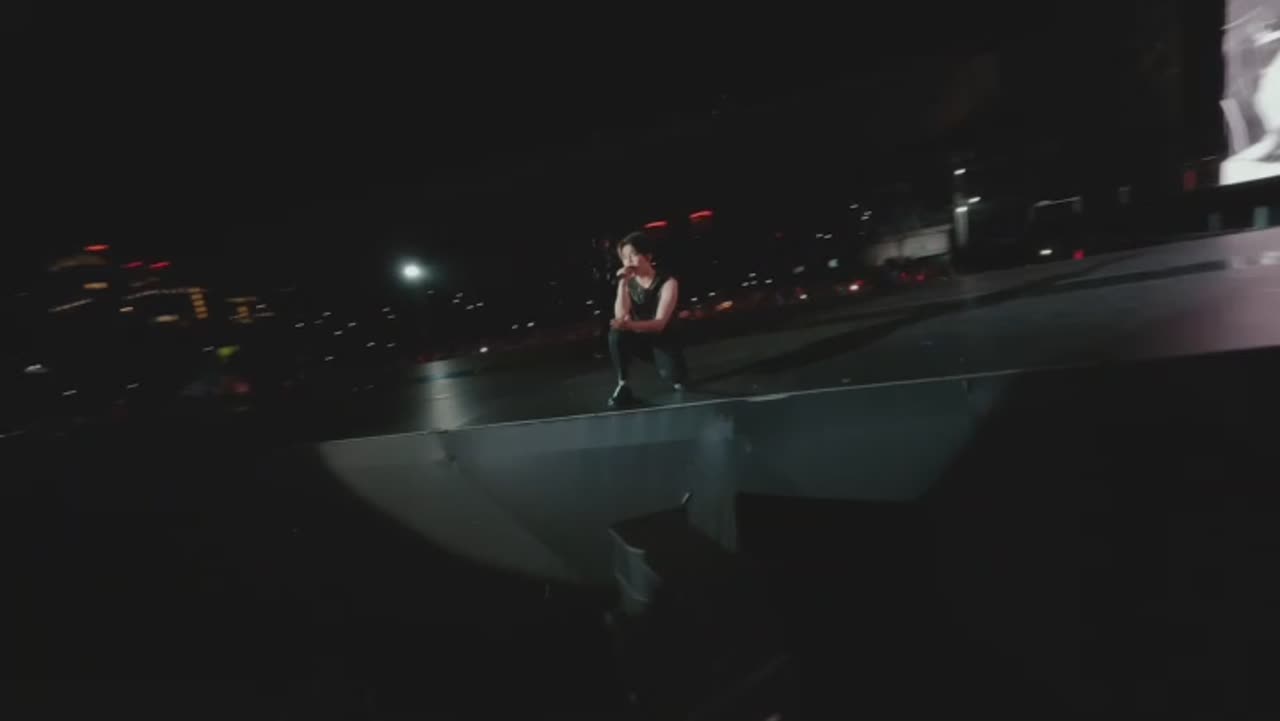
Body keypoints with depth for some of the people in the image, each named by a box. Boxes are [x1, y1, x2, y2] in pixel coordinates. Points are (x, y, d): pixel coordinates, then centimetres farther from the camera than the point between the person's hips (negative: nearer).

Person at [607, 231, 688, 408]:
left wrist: (631, 325, -47)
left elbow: (659, 324, -28)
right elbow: (621, 316, -16)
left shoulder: (668, 283, -16)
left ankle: (676, 379, 12)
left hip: (663, 340, -3)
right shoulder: (629, 283, -2)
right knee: (616, 333, -28)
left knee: (672, 375, -29)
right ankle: (623, 386, -16)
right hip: (640, 339, 3)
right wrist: (622, 283, -24)